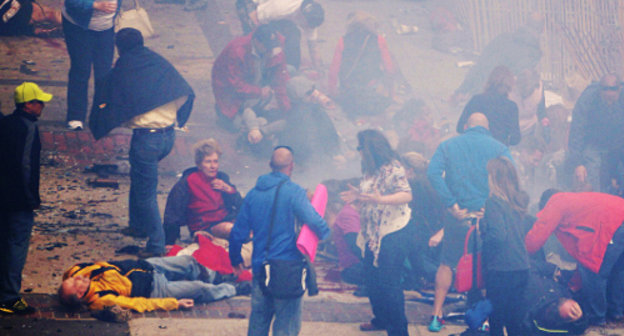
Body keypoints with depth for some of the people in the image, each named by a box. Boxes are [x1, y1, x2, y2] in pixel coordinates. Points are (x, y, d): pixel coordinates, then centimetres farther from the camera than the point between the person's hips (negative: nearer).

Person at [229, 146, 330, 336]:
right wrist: (324, 233, -1)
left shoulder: (254, 193, 7)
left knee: (258, 321, 16)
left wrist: (236, 260, 25)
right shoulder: (293, 192, -11)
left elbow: (238, 232, 11)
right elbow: (314, 221, -23)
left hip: (259, 268, 6)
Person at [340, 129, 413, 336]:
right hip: (373, 233, 10)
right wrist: (357, 196, 6)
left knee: (389, 282, -8)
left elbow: (406, 195, -25)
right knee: (372, 278, 17)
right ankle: (381, 319, 33)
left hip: (393, 233, -10)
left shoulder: (392, 168, -16)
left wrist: (380, 199, -36)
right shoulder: (370, 170, 12)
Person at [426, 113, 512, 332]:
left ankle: (436, 315, 11)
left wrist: (452, 205, -11)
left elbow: (433, 173, -8)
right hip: (488, 216, -1)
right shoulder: (499, 148, 4)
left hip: (457, 216, 1)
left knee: (447, 263, 15)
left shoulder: (448, 145, 8)